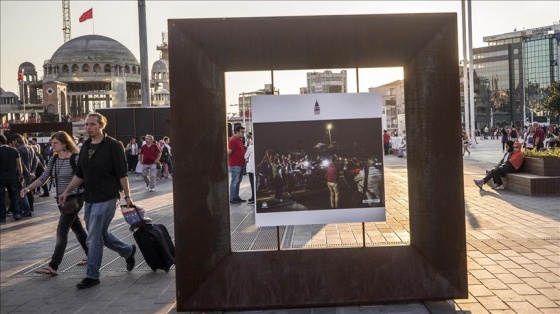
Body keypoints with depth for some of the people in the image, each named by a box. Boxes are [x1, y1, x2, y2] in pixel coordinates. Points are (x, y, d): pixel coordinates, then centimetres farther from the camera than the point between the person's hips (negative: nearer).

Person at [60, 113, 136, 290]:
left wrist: (127, 196, -12)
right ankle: (128, 251, 36)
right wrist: (67, 192, 9)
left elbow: (122, 174, -11)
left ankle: (92, 276, 5)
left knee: (94, 237, -6)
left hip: (106, 198, -7)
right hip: (89, 199, 7)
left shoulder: (112, 146, -10)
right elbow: (79, 174, 16)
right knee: (100, 234, 15)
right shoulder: (85, 147, 10)